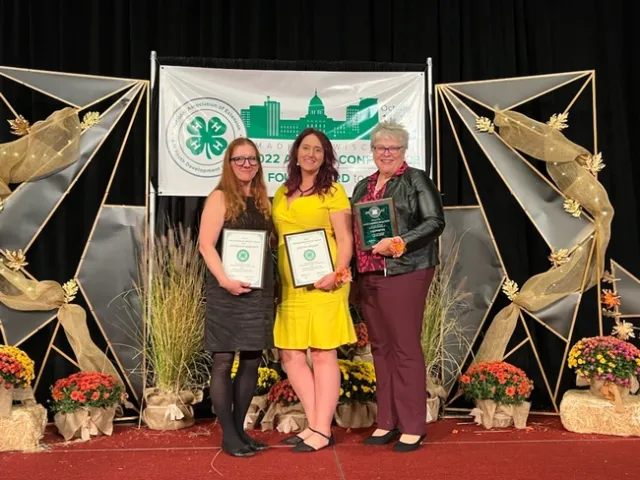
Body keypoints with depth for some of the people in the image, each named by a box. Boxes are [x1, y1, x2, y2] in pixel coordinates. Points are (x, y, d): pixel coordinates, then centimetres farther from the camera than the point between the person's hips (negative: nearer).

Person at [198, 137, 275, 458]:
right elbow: (206, 245, -11)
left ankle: (240, 428, 20)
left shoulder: (262, 199, 14)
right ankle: (228, 434, 9)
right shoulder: (220, 197, -4)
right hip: (227, 291, -6)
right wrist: (224, 279, -23)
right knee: (224, 360, 0)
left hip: (259, 290, 6)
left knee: (252, 360, 9)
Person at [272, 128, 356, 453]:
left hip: (322, 283, -6)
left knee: (323, 354, -1)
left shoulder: (332, 191, 0)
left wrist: (337, 273, -20)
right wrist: (275, 278, 12)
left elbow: (345, 239, -6)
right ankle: (314, 424, 19)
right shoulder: (282, 193, 17)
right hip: (290, 286, 6)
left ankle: (322, 431, 7)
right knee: (290, 355, 6)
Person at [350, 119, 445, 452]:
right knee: (381, 348, 10)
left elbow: (435, 222, -9)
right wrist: (350, 267, 4)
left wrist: (399, 244, -20)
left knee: (405, 348, -3)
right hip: (368, 276, 6)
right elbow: (353, 228, 19)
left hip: (404, 273, -6)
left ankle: (413, 427, 6)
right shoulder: (363, 186, 18)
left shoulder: (416, 180, 0)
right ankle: (387, 422, 19)